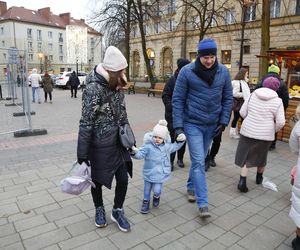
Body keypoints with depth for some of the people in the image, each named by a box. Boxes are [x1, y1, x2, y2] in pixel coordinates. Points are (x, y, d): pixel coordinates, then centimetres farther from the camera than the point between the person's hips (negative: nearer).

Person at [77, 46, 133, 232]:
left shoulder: (117, 86, 2)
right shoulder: (94, 88, -21)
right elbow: (85, 123, -20)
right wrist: (82, 154, -18)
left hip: (117, 141, 6)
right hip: (99, 145, -6)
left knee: (123, 178, 9)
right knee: (97, 179, 15)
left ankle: (117, 211, 34)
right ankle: (99, 209, 42)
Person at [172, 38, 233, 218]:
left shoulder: (223, 72, -1)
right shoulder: (187, 72, -11)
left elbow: (228, 99, 7)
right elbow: (178, 99, -8)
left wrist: (224, 122, 0)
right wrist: (178, 126, -12)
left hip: (212, 124, 4)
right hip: (192, 124, -4)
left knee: (200, 160, 16)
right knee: (198, 162, -5)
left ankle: (191, 187, 38)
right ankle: (203, 203, 3)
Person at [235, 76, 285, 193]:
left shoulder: (253, 95, -1)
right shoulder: (277, 101, -6)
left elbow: (242, 112, 0)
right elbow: (281, 122, -10)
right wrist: (273, 130, 9)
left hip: (248, 131, 1)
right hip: (265, 134, 0)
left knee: (245, 156, 7)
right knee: (261, 156, 20)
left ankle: (242, 181, -6)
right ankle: (259, 177, 40)